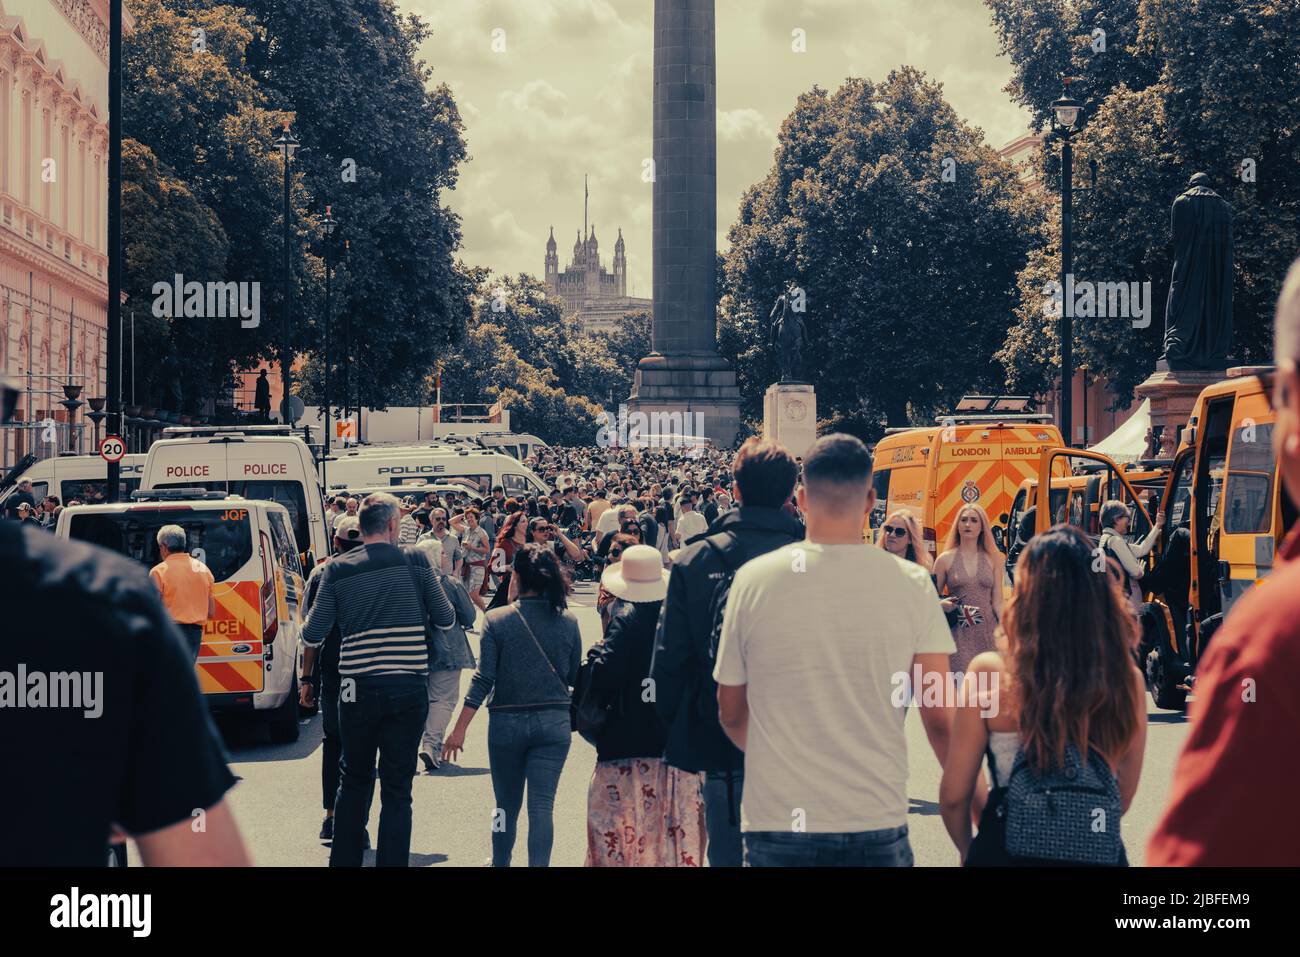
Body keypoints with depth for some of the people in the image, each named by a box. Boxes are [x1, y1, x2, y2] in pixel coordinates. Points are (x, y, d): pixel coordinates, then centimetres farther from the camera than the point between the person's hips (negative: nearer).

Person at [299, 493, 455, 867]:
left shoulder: (337, 569, 1)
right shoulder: (415, 562, -2)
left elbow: (313, 635, 2)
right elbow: (446, 619, 6)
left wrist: (306, 621, 24)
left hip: (359, 689, 1)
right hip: (409, 688, -1)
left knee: (354, 781, 18)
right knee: (397, 789, 4)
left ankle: (343, 860, 21)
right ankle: (392, 862, 3)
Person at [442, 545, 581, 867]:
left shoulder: (497, 620, -7)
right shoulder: (567, 622, -2)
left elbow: (483, 680, -9)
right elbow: (575, 678, 5)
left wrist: (459, 730, -4)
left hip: (506, 722, 0)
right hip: (553, 723, 0)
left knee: (507, 805, 16)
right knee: (542, 806, 0)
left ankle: (500, 863, 31)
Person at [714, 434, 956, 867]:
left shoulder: (753, 580, -3)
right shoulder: (911, 584, -5)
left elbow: (731, 714, 8)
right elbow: (941, 718, -4)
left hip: (776, 824, 1)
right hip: (878, 826, 0)